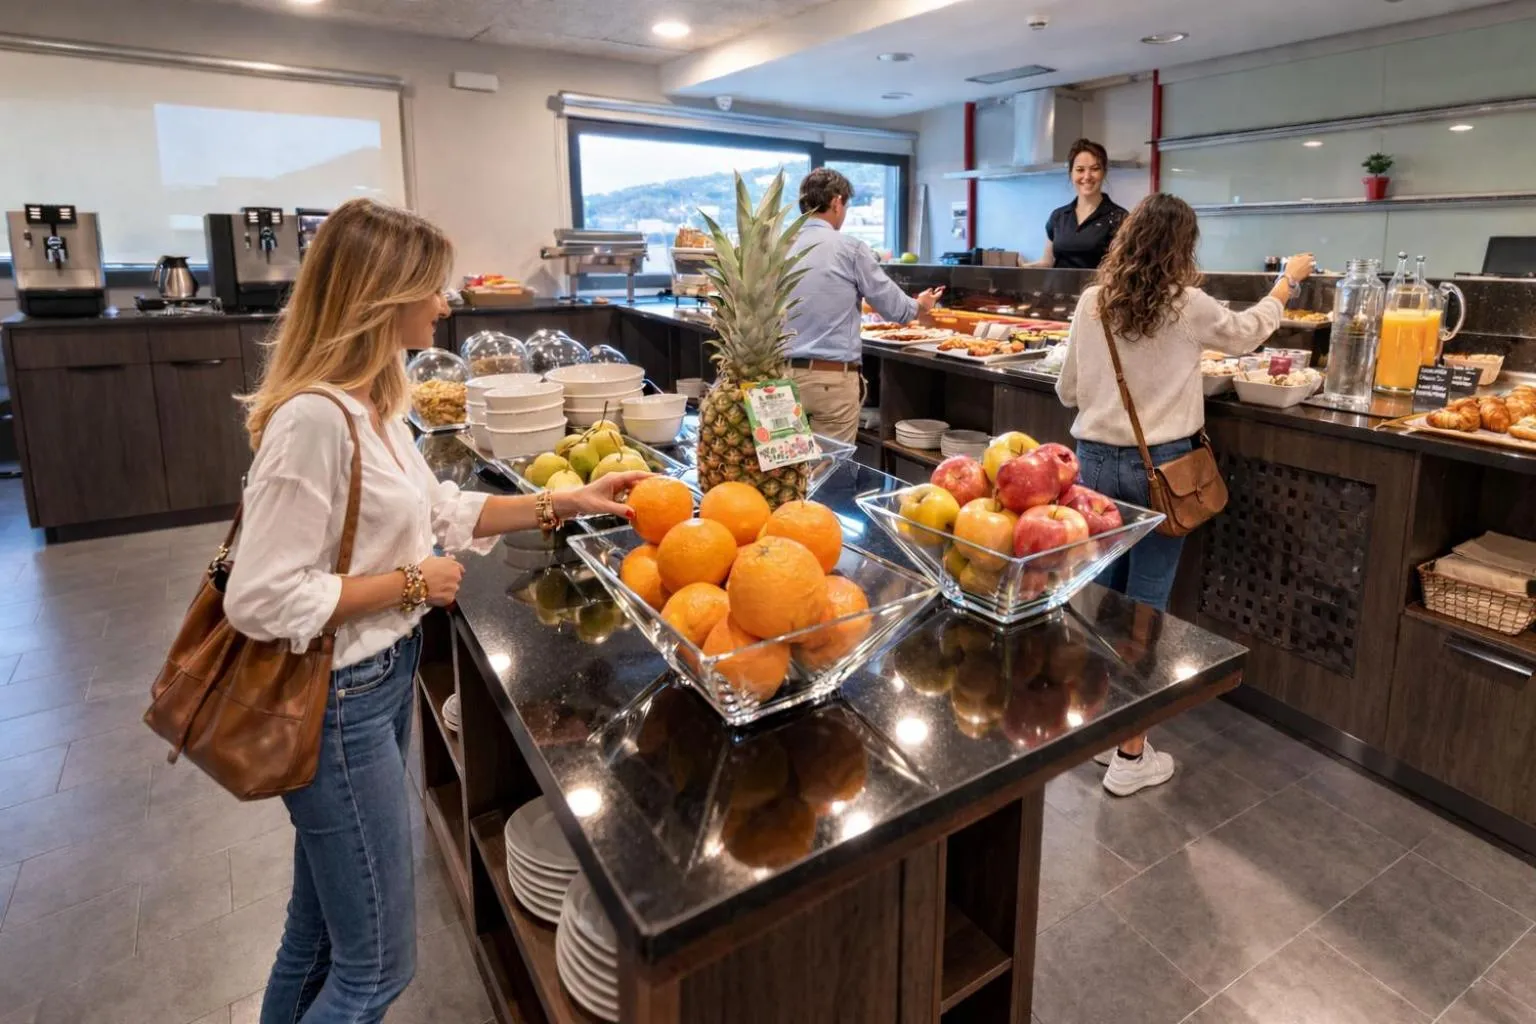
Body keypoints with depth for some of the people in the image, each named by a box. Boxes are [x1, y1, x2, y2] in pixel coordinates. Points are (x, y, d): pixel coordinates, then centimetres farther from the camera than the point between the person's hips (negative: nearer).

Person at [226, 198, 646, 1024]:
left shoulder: (372, 403, 4)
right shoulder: (314, 420, -26)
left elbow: (436, 513, 12)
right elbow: (262, 600, -25)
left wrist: (564, 503, 5)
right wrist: (410, 584, -17)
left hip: (378, 678, 9)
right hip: (339, 703, -9)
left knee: (320, 933, 26)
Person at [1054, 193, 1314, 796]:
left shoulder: (1091, 304, 0)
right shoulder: (1187, 306, -6)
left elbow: (1067, 392, 7)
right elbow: (1247, 333, 15)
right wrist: (1289, 281, 31)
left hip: (1096, 459, 3)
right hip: (1160, 465, -3)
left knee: (1102, 594, 14)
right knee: (1146, 603, 2)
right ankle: (1131, 754, 10)